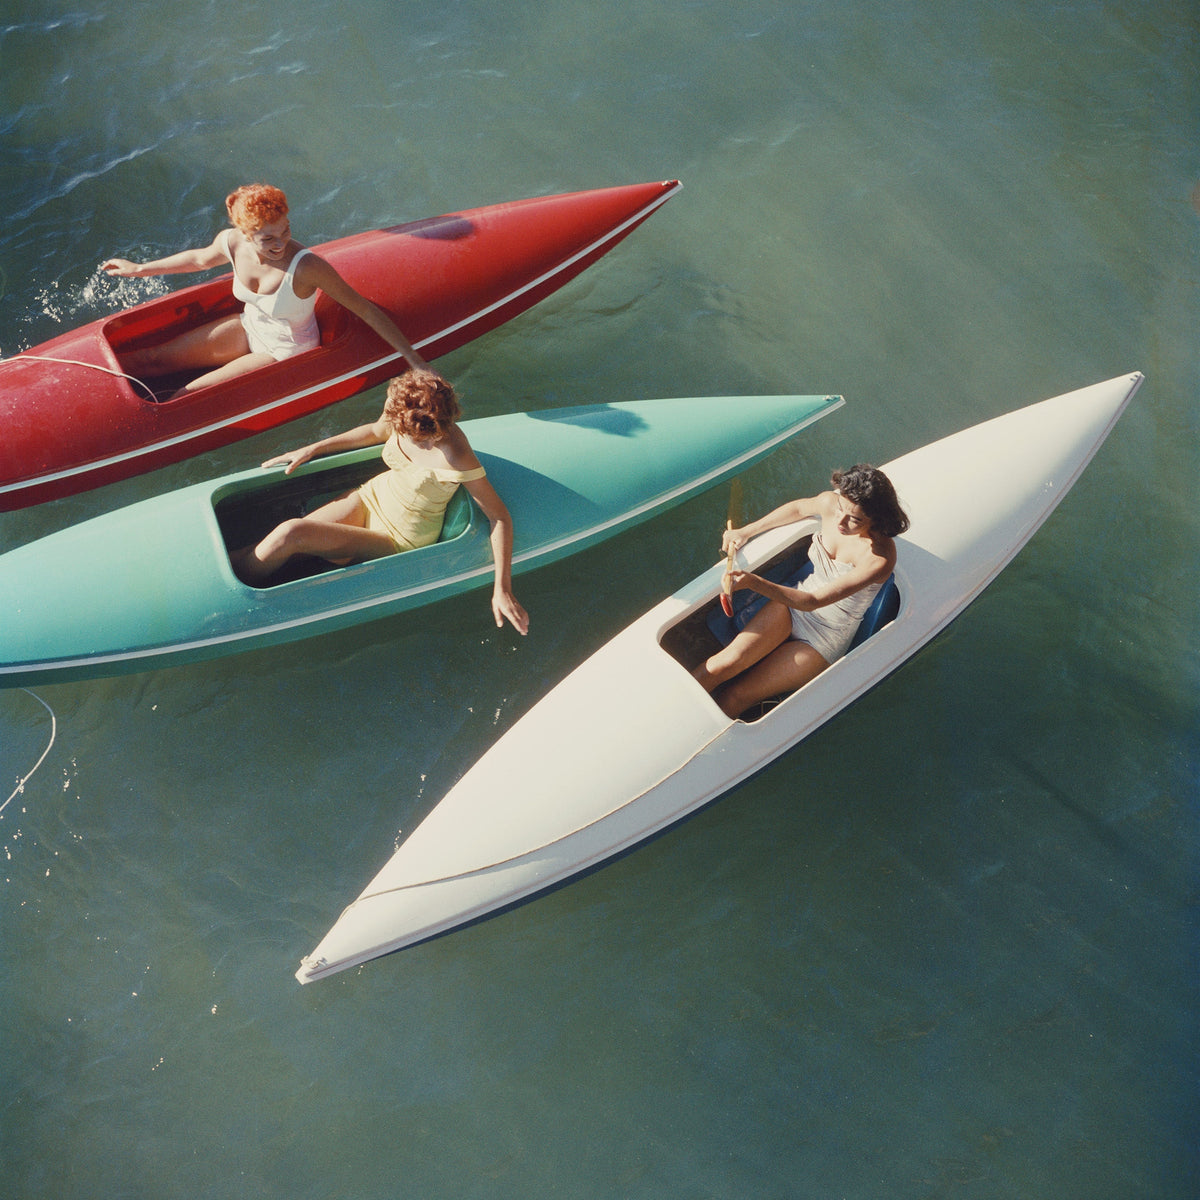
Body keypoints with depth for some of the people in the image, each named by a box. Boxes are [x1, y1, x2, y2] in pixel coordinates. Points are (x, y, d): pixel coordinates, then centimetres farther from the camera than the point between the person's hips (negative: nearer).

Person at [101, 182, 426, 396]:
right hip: (248, 328, 5)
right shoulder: (231, 242, -19)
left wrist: (413, 358, -30)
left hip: (287, 352, -5)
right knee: (152, 360, 3)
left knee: (192, 395, -11)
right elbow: (201, 258, 6)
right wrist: (138, 269, 18)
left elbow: (366, 309, -29)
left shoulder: (306, 267, -36)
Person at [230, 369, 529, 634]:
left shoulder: (455, 458, -33)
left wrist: (503, 589, -30)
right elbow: (375, 432, 11)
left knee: (290, 534, -19)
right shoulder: (402, 420, -15)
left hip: (400, 539, -6)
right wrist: (311, 450, 10)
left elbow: (500, 517, -25)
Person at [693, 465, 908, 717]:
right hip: (793, 605, 4)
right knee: (731, 658, -22)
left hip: (828, 638, -4)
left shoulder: (879, 557, -28)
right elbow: (798, 508, 14)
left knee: (735, 697, -15)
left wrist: (755, 583, -39)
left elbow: (813, 602, -28)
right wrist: (745, 531, 13)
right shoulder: (830, 503, -13)